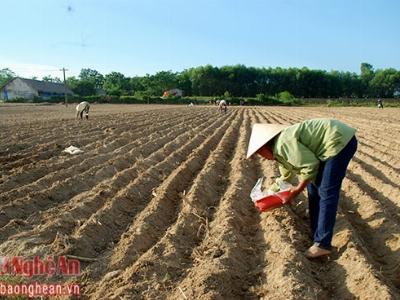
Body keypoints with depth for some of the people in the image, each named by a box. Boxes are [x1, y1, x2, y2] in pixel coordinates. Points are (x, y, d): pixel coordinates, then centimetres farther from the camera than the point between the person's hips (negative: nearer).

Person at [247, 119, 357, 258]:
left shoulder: (283, 143, -18)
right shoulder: (279, 148, 14)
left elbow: (310, 165, -19)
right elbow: (286, 174, 30)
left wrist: (298, 189, -7)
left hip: (339, 141, -10)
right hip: (334, 143, 10)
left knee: (326, 192, -11)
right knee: (313, 185, 13)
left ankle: (322, 244, -5)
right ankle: (316, 234, 22)